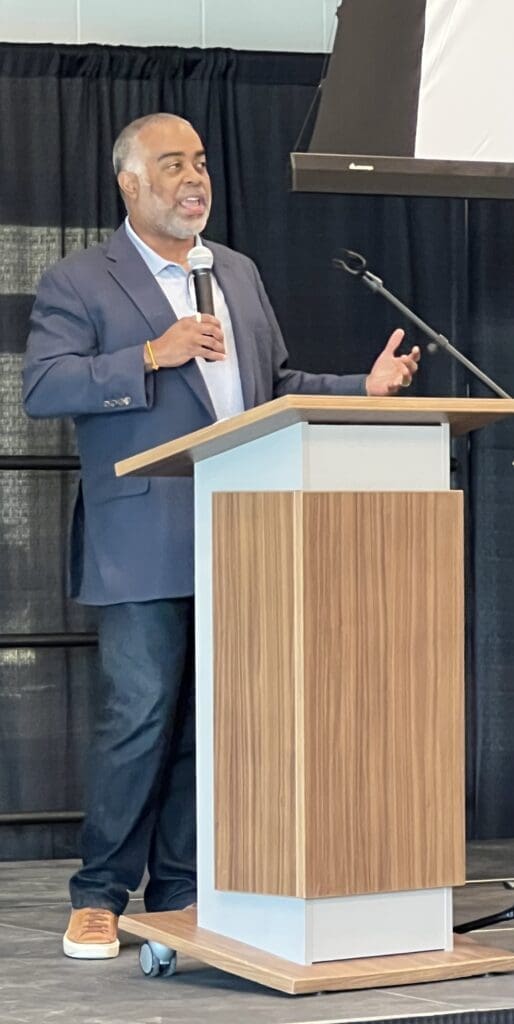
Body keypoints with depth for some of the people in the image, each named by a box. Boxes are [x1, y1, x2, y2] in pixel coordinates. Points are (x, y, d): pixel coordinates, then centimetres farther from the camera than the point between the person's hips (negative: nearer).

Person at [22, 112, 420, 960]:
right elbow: (42, 388, -11)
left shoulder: (240, 274, 20)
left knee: (212, 721, 7)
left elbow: (275, 386, 24)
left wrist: (364, 388, 9)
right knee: (142, 716, -6)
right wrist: (151, 355, -20)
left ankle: (181, 895, 17)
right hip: (145, 547, -6)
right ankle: (99, 898, 6)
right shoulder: (81, 283, 0)